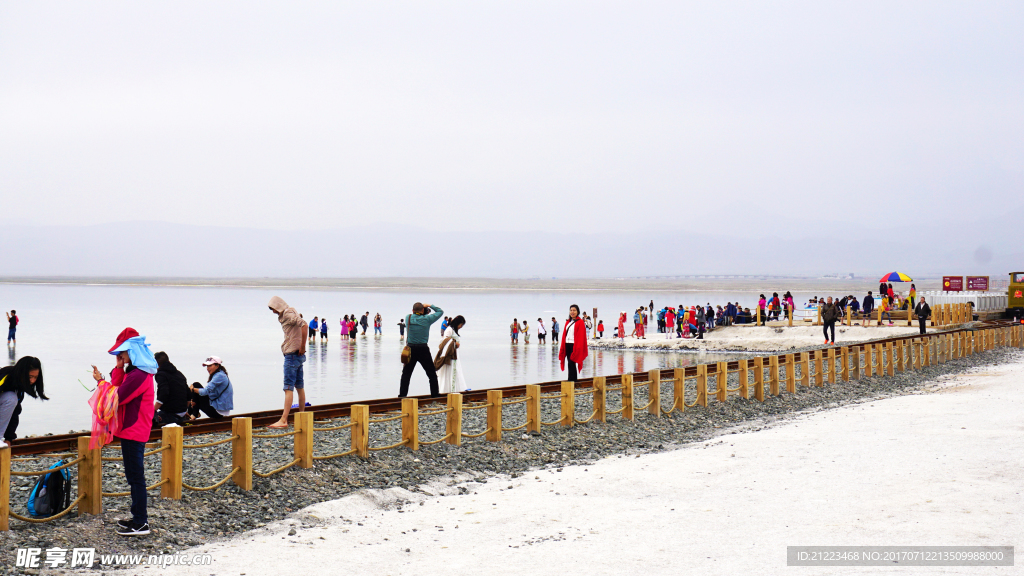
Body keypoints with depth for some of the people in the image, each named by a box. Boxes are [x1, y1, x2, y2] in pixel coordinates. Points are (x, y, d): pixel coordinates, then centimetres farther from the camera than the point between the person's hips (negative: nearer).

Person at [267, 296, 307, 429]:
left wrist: (302, 346, -23)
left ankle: (283, 420, -16)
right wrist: (301, 348, 12)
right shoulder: (285, 315, 18)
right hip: (297, 355, 10)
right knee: (299, 386, 15)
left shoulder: (288, 314, -12)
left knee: (288, 388, -13)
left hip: (292, 355, -10)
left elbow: (304, 324, -27)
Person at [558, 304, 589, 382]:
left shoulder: (580, 322, -5)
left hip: (574, 346, -7)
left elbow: (580, 337, -10)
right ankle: (573, 381, 12)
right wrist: (562, 346, 11)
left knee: (571, 364, -11)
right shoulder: (568, 322, 17)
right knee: (570, 364, 7)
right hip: (567, 345, 7)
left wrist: (578, 348, -17)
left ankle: (571, 381, -10)